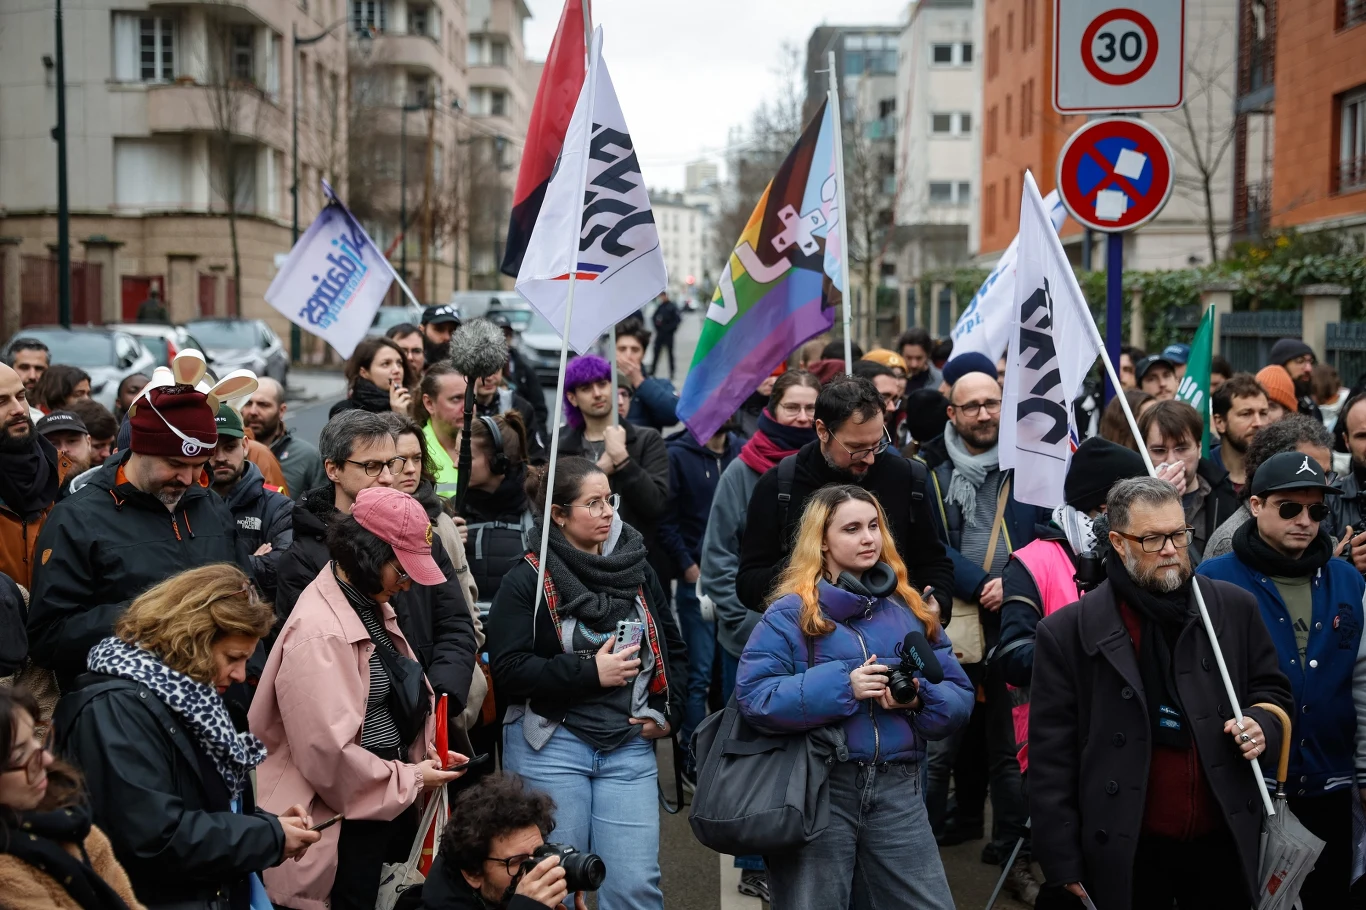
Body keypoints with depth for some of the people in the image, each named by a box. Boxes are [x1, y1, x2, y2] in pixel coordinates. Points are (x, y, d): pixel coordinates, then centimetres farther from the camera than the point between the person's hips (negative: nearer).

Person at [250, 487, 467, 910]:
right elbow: (328, 752, -26)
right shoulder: (319, 631, -23)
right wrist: (409, 779, -15)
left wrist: (427, 750, 1)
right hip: (347, 820, -9)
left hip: (390, 801, 9)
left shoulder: (370, 606, 9)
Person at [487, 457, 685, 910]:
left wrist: (668, 712, 3)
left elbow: (673, 650, 18)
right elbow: (508, 669, -12)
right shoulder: (527, 580, -4)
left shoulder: (637, 570, 9)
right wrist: (590, 672, -16)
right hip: (549, 747, -3)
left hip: (629, 746, 3)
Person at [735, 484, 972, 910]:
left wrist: (919, 698, -14)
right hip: (815, 787, -3)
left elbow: (960, 697, 8)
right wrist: (842, 686, -20)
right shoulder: (792, 612, -3)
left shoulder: (910, 611, 11)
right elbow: (753, 695, -14)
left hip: (897, 788, 4)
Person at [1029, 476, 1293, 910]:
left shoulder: (1235, 608, 3)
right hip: (1123, 851, -3)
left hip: (1224, 838, 3)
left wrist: (1261, 724, -8)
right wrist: (1064, 864, -7)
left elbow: (1272, 692, 16)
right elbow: (1052, 756, -5)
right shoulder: (1066, 632, -6)